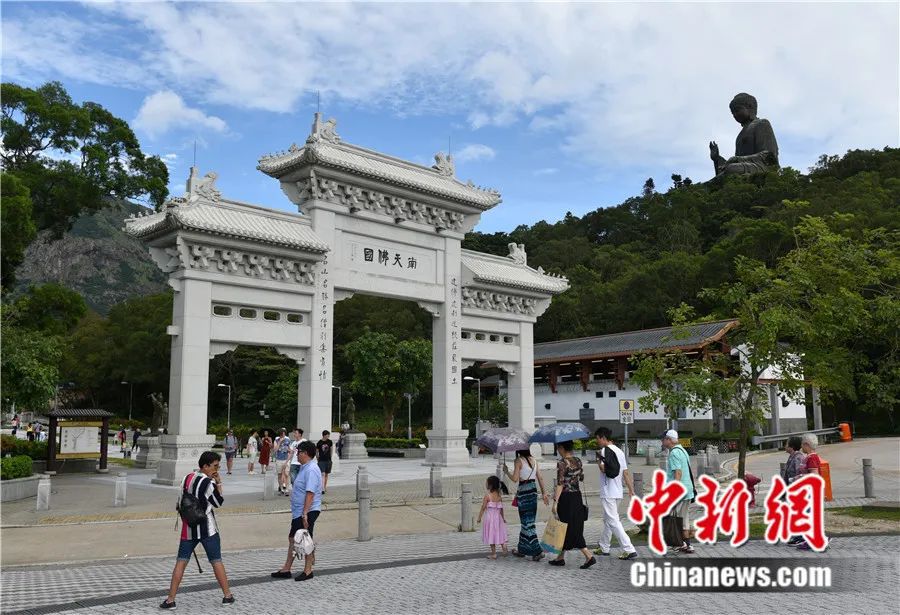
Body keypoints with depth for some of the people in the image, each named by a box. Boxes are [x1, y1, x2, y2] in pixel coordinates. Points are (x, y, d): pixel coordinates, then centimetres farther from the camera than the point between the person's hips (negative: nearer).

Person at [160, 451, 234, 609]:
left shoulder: (187, 478, 5)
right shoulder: (209, 483, -15)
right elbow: (219, 503, -5)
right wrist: (218, 483, -2)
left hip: (188, 528, 5)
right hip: (207, 528, -5)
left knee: (181, 562, 8)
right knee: (216, 561, 6)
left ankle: (170, 599, 5)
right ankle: (227, 595, 13)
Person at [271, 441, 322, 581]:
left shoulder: (311, 470, -20)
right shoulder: (304, 468, 13)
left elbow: (310, 493, -26)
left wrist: (305, 513, -29)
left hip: (308, 512, -10)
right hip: (299, 512, 10)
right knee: (292, 538, 16)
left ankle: (308, 570, 14)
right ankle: (286, 569, 25)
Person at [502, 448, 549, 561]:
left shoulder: (518, 461, -11)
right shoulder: (533, 460, 8)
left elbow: (515, 479, -16)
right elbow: (540, 478, 9)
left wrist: (506, 471, 1)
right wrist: (544, 493, 14)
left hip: (524, 492, -7)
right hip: (533, 491, 7)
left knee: (527, 522, -1)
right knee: (526, 521, 16)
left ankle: (537, 551, -3)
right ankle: (522, 549, 24)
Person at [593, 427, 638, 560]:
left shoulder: (605, 450, -13)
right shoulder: (620, 451, 13)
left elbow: (604, 468, -23)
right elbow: (626, 472, 12)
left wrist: (598, 458, -6)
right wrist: (631, 489, 12)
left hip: (608, 493, -9)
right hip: (618, 492, 9)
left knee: (613, 521, -7)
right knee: (607, 519, 20)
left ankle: (629, 550, -12)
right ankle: (603, 547, 30)